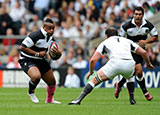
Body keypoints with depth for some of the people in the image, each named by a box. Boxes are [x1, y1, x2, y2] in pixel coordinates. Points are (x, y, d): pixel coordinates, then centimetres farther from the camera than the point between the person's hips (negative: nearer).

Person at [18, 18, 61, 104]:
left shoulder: (50, 37, 1)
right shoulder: (35, 35, -25)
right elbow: (22, 47, -28)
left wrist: (56, 52, -12)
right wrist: (37, 54, -27)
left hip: (40, 61, 8)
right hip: (27, 60, -8)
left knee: (52, 82, 10)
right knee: (36, 76, -35)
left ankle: (49, 100, 39)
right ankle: (31, 92, -3)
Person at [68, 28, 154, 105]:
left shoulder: (105, 42, 26)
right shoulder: (127, 41, 34)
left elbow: (93, 60, 16)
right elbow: (143, 52, 30)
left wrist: (91, 71, 33)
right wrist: (148, 64, 47)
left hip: (115, 63, -3)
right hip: (129, 63, 3)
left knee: (94, 80, 7)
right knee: (130, 77, 39)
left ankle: (78, 100, -5)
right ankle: (131, 99, 27)